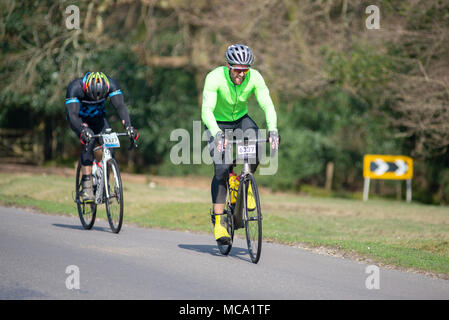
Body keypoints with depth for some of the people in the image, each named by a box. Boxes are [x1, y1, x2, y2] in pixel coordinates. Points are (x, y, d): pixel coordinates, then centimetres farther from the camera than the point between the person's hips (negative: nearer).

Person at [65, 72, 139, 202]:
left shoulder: (110, 84, -28)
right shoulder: (75, 87, -35)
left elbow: (120, 105, -35)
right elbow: (72, 114, -43)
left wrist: (128, 126, -52)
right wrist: (84, 131, -61)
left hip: (98, 117, 3)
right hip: (79, 118, -3)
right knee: (89, 141, -31)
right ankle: (86, 186, -30)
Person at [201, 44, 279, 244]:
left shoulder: (255, 77, -21)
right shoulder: (215, 78, -30)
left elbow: (267, 105, -26)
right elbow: (207, 110, -37)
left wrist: (272, 130, -44)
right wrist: (217, 134, -54)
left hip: (241, 119, 3)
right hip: (218, 123, -3)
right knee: (221, 170, -19)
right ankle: (218, 221, -12)